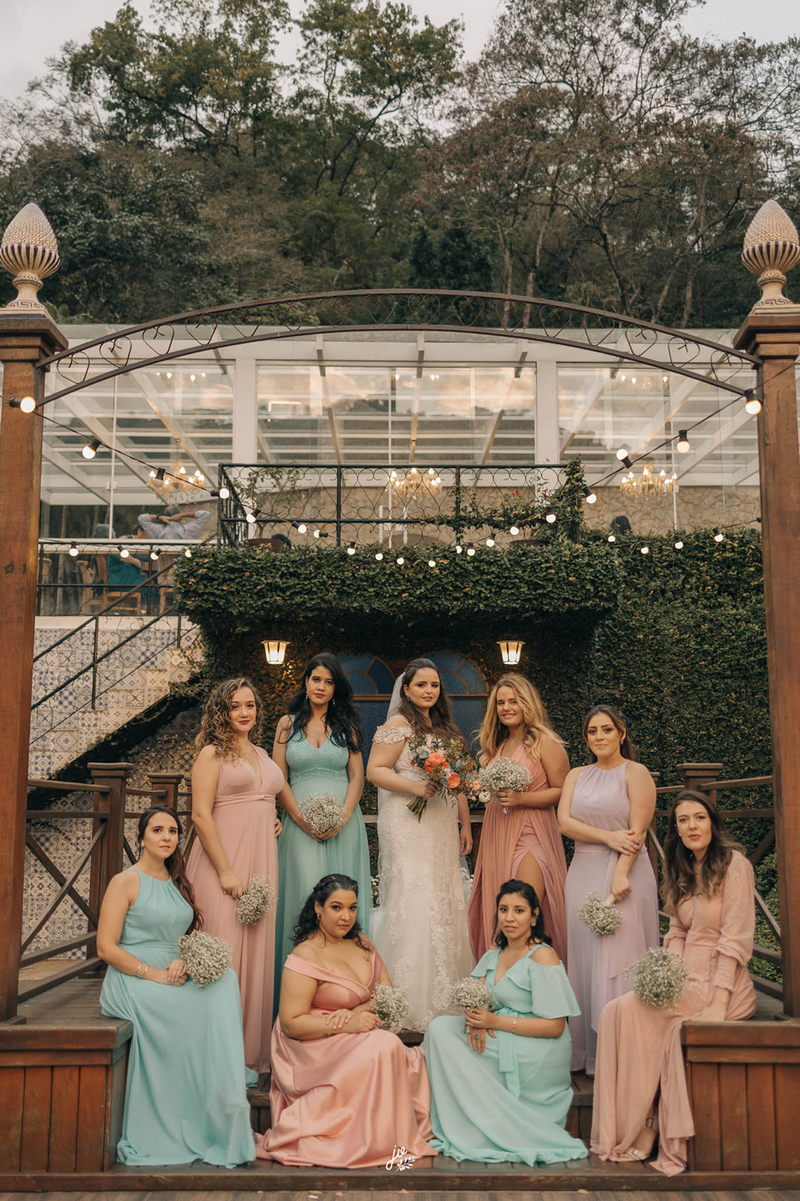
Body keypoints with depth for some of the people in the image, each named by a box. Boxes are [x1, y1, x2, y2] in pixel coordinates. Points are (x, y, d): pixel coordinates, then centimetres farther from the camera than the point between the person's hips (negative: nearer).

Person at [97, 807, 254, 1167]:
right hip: (132, 984, -6)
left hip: (176, 980, 6)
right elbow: (106, 948, -10)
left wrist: (182, 962, -5)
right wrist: (155, 975, -17)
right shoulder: (125, 882, -3)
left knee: (224, 980, -23)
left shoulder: (179, 884, 17)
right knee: (204, 1008, -28)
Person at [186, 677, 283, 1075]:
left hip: (261, 860, 7)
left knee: (258, 951, 8)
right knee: (226, 953, -6)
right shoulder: (212, 753, -4)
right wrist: (225, 871, -16)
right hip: (225, 860, -7)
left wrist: (273, 819, 9)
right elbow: (201, 814, -11)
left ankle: (251, 1052, 18)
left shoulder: (262, 755, 16)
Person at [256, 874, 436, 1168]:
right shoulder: (306, 956, -13)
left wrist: (357, 1012, -12)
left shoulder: (362, 944, 10)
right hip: (315, 1050, -7)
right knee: (384, 1047, -30)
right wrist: (344, 1025, -24)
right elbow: (291, 1023, -16)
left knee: (409, 1058, -21)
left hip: (358, 1038, 7)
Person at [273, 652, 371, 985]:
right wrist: (302, 818, -10)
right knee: (306, 893, -7)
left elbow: (357, 777, 6)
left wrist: (343, 817, -10)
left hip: (343, 823, 1)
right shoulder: (288, 723, 8)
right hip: (301, 824, -1)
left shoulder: (346, 726, 11)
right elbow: (278, 780, 3)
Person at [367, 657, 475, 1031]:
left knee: (446, 901, 8)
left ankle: (443, 996, 18)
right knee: (411, 902, -9)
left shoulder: (445, 728, 17)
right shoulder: (398, 725, -5)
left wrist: (465, 824, 17)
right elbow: (374, 770, -12)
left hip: (442, 826, 8)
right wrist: (415, 786, -22)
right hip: (408, 826, -7)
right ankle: (409, 1003, 0)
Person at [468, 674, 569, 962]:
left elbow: (561, 791, -10)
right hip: (497, 833, 7)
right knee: (496, 910, 7)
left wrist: (520, 799, -18)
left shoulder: (545, 742, -7)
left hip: (531, 833, -7)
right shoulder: (496, 743, 15)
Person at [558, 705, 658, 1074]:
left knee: (618, 960, -7)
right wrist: (607, 837, -12)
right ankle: (588, 1052, 12)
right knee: (584, 960, 4)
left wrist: (620, 876, -19)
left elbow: (637, 831, -8)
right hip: (583, 873, 5)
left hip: (623, 873, -5)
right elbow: (564, 822, 2)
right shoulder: (576, 776, 15)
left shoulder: (635, 773, 0)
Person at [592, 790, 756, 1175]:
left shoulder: (733, 864, -9)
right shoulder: (682, 871, 14)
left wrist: (718, 1002, -20)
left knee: (627, 1011, -21)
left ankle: (643, 1132, -10)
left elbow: (736, 939, -14)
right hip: (687, 981, 6)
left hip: (722, 984, -6)